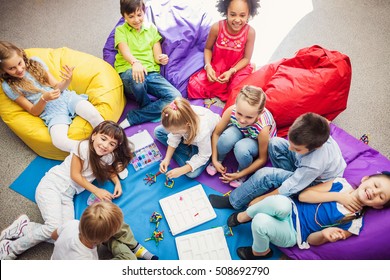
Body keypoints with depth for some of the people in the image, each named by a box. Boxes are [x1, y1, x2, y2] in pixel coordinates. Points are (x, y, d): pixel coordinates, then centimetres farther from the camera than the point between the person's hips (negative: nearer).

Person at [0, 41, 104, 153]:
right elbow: (34, 112, 1)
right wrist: (44, 99, -21)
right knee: (59, 141, -35)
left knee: (94, 115, -31)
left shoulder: (35, 62, 8)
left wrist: (67, 81, -17)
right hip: (52, 112, -2)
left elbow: (57, 87, 8)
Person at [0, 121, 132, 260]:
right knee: (55, 228, -25)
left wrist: (117, 182, 1)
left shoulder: (109, 157, 0)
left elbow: (110, 169, 21)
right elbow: (75, 175, -12)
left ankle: (22, 228, 5)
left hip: (67, 195, 6)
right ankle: (11, 249, 0)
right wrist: (96, 191, -12)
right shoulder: (84, 146, -18)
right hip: (51, 185, -5)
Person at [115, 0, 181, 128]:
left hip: (151, 72, 3)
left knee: (175, 97, -24)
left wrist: (161, 59, -15)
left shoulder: (151, 28, 20)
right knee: (136, 78, -42)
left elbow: (157, 55, 12)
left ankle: (132, 118, -19)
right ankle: (153, 110, -10)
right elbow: (124, 50, -11)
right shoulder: (120, 30, 11)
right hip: (128, 72, -3)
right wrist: (135, 62, -34)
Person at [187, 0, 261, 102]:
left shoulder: (250, 32, -19)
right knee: (194, 86, -17)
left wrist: (231, 71, -23)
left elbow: (246, 58, -8)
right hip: (216, 67, 1)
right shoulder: (216, 27, -18)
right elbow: (208, 48, -2)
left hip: (238, 68, -1)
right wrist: (208, 66, -20)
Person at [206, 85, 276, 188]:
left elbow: (262, 159, -21)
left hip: (257, 142, -2)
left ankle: (242, 172, -4)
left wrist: (240, 174, -17)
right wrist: (214, 160, -15)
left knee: (241, 148, -37)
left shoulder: (263, 128, -39)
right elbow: (216, 134, -16)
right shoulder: (231, 111, -33)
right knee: (227, 138, -34)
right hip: (240, 132, 3)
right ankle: (219, 159, 0)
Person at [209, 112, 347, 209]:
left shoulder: (314, 165, -43)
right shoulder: (312, 134, -30)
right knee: (275, 143, -10)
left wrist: (259, 200, -21)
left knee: (264, 175, -27)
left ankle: (232, 202, -6)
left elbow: (288, 189, -31)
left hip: (314, 182, -7)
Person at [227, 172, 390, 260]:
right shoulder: (341, 184, 2)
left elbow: (312, 240, -3)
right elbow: (303, 195, -5)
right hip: (288, 210, 3)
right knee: (281, 203, -36)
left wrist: (324, 234, -26)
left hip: (292, 234, -2)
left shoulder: (353, 224, -5)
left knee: (260, 222, -33)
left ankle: (260, 252, 3)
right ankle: (243, 216, -7)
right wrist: (337, 196, -11)